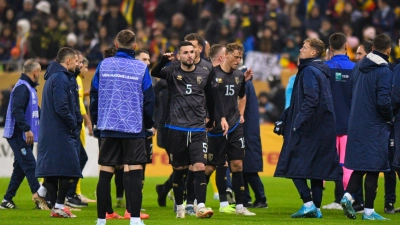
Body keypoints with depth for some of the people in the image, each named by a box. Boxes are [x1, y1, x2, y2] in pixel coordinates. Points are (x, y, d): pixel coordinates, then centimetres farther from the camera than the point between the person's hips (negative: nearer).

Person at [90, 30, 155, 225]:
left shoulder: (103, 65, 3)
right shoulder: (141, 68, -2)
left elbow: (94, 95, 6)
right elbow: (149, 100, 0)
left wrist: (96, 121, 18)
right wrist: (148, 125, 14)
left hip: (108, 127, 2)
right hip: (134, 128, -2)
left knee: (105, 174, 6)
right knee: (134, 173, -4)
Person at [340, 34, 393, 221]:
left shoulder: (358, 67, 7)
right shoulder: (384, 72, -15)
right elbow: (383, 102, -20)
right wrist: (390, 118, -2)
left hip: (355, 124, 6)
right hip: (374, 127, -6)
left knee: (360, 165, 15)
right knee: (373, 169, 0)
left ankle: (348, 195, -4)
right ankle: (368, 211, 2)